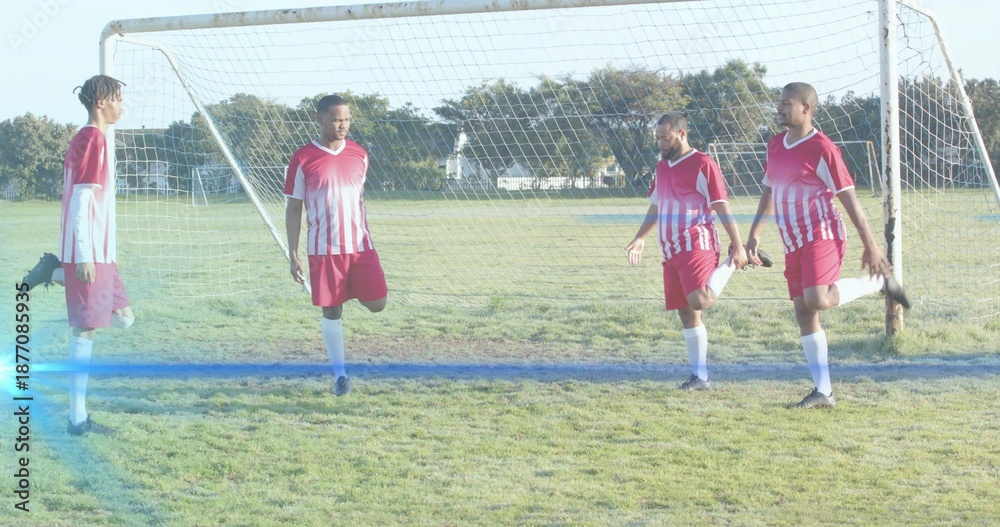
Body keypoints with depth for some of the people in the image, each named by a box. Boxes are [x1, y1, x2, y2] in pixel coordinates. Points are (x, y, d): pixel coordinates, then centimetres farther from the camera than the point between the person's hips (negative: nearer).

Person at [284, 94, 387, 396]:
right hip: (324, 249, -3)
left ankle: (355, 291, 28)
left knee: (377, 304, -7)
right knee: (332, 311, 3)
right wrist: (293, 254, -6)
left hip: (360, 245, 3)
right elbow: (293, 208, -1)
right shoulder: (303, 160, -5)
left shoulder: (359, 155, 6)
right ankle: (340, 374, 15)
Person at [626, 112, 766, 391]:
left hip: (697, 246, -8)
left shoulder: (702, 165, -8)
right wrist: (640, 238, 19)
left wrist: (738, 246, -14)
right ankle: (700, 376, 11)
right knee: (686, 313, 7)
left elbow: (722, 208, -11)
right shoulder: (662, 167, 16)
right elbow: (655, 208, 27)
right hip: (671, 252, 8)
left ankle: (729, 265, 1)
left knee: (699, 301, -27)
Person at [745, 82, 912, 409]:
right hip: (793, 244, 7)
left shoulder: (822, 149, -11)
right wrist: (754, 233, 18)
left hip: (822, 237, -7)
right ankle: (823, 392, 8)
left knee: (817, 299, -27)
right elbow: (769, 191, 23)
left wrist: (870, 245, -12)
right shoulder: (775, 146, 11)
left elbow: (849, 198, -10)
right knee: (803, 313, 3)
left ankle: (879, 281, -2)